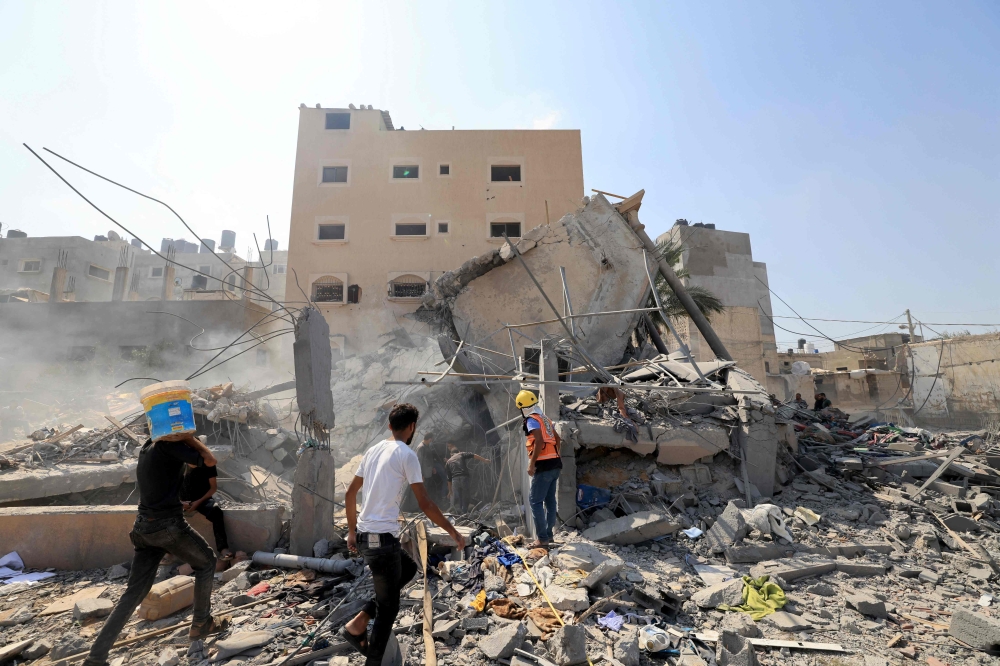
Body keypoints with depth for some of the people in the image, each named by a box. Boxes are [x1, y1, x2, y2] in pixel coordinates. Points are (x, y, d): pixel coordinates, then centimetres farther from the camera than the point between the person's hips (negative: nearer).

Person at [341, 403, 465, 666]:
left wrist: (352, 531, 25)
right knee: (389, 607, 9)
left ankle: (357, 624, 23)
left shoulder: (373, 451, 9)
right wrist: (453, 531, -4)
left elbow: (349, 494, 15)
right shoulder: (406, 455, -13)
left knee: (409, 568, 26)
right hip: (382, 538, -8)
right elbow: (425, 504, -15)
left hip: (364, 534, 8)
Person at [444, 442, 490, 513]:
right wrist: (484, 460, 4)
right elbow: (473, 456, 2)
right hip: (465, 477, -1)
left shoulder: (448, 462, 22)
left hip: (455, 480, 1)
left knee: (456, 499, 9)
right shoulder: (462, 454, 18)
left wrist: (450, 491, 26)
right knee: (465, 498, 8)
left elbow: (449, 478, 20)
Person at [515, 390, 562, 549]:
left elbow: (539, 441, -22)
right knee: (550, 500, 15)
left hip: (544, 465, -9)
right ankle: (548, 534, 22)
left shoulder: (532, 420, -9)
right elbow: (557, 439, 24)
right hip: (555, 464, 9)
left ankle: (542, 539, -3)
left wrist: (532, 464, -20)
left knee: (535, 501, -4)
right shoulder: (545, 418, 16)